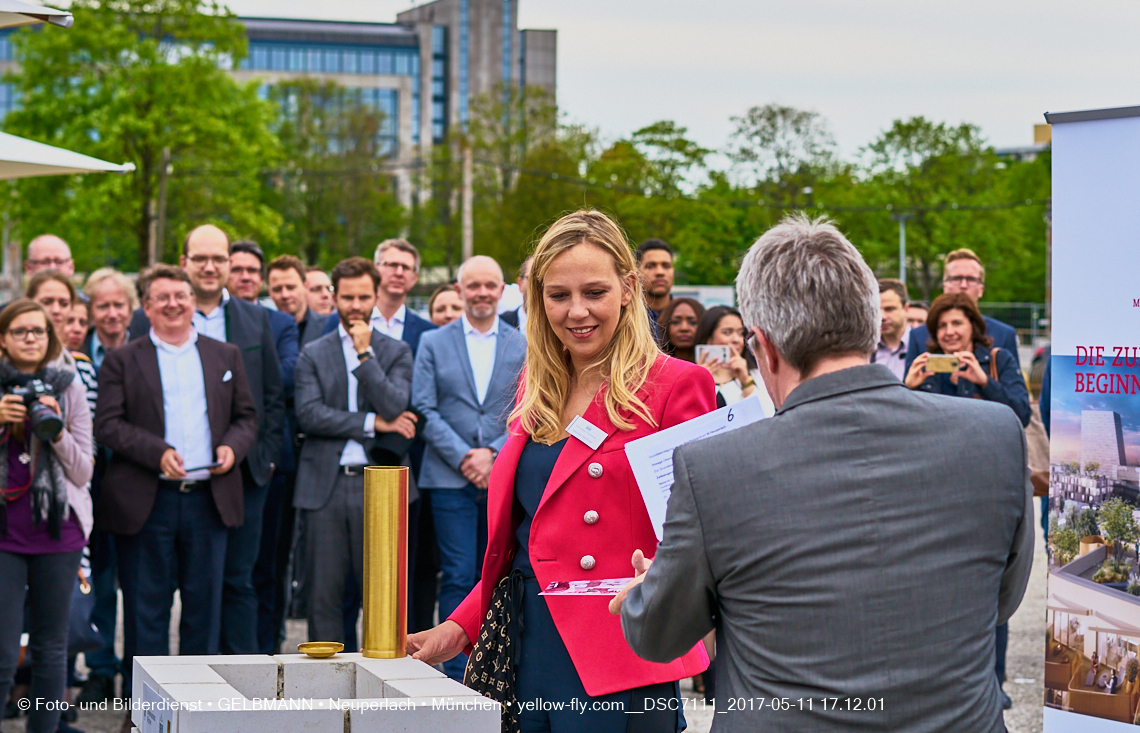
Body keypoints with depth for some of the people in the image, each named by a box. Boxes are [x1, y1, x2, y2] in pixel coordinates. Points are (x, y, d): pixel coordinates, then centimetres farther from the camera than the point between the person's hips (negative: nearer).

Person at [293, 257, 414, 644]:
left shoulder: (396, 352, 10)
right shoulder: (313, 354, 11)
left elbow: (394, 407, -7)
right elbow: (308, 415, -4)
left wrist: (364, 354, -8)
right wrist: (372, 423, -7)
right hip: (325, 486, 1)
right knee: (323, 594, 2)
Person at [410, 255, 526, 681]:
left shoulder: (523, 347, 10)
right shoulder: (434, 344, 7)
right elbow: (425, 410, 1)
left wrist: (494, 453, -9)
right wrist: (463, 457, -10)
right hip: (451, 481, -1)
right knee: (458, 578, -5)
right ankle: (457, 676, -2)